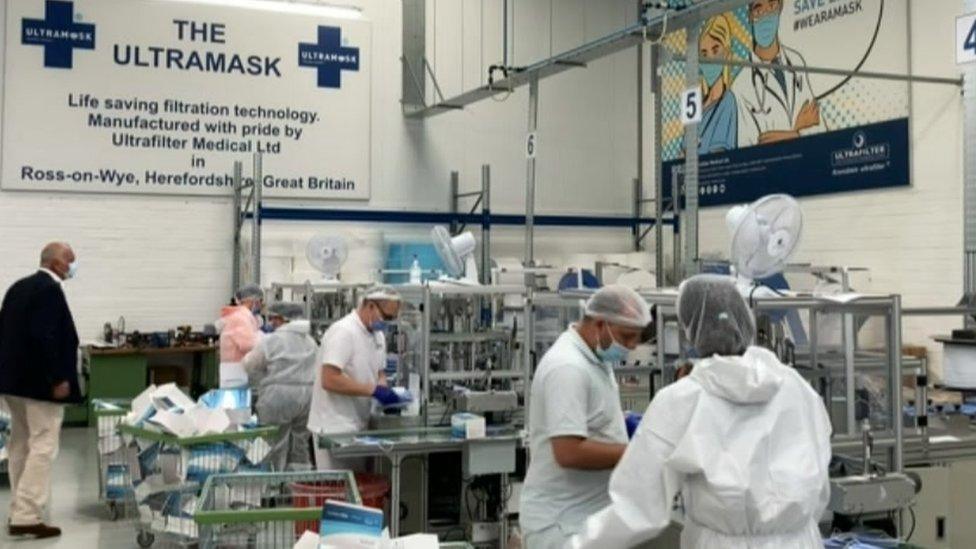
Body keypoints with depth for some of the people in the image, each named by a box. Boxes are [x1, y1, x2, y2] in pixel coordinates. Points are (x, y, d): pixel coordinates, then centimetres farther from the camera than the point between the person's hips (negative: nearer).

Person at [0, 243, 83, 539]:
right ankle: (26, 517, -8)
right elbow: (44, 337, -25)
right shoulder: (50, 289, -16)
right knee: (42, 447, -6)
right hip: (40, 382, -10)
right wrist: (58, 378, -22)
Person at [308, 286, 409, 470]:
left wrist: (384, 391, -3)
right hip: (335, 428, -9)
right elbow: (329, 380, -24)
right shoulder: (343, 332, -18)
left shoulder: (378, 335, 11)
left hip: (359, 426, 9)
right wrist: (373, 390, -23)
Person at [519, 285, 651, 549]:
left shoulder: (594, 358, 10)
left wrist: (626, 426, 7)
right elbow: (569, 452, -29)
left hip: (590, 515, 10)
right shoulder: (568, 367, -22)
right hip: (562, 523, -10)